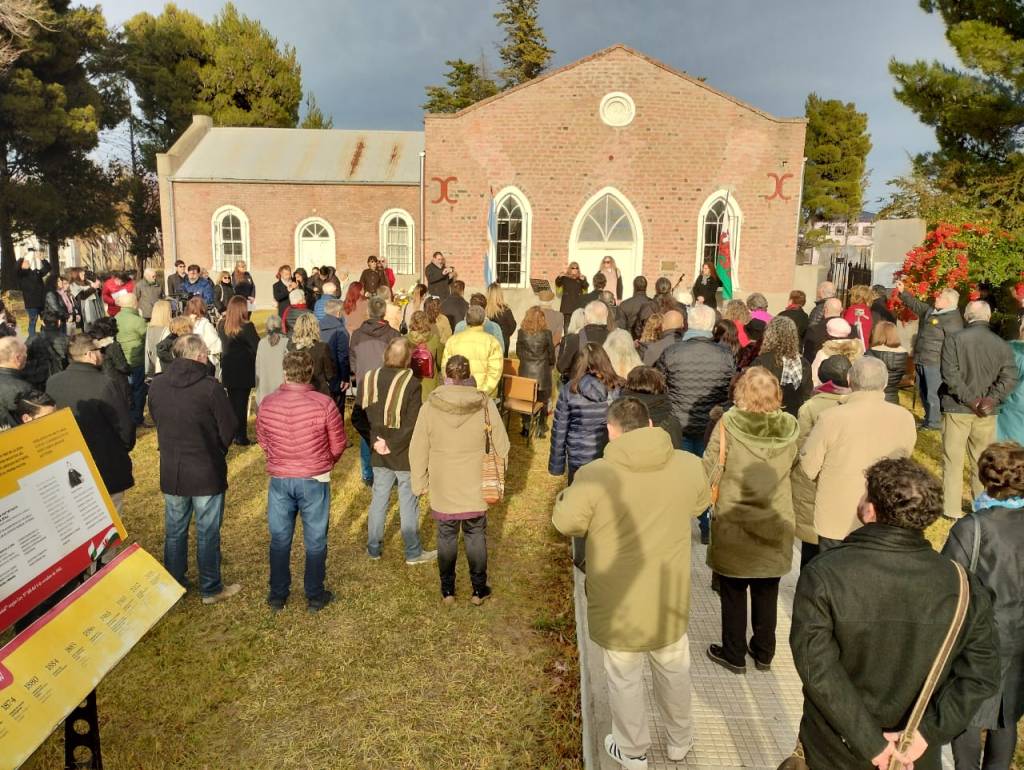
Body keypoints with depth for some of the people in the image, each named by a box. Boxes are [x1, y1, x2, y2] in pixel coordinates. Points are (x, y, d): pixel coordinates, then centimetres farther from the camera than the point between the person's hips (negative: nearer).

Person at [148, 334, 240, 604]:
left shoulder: (157, 385, -6)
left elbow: (156, 420, 8)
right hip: (207, 471, -4)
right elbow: (229, 429, -13)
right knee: (208, 533, 9)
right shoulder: (210, 387, -21)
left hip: (170, 470, 5)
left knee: (174, 530, 19)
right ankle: (211, 589, 21)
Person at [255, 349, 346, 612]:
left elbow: (262, 441, 6)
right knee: (315, 541, 13)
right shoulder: (324, 403, -17)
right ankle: (315, 596, 25)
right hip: (314, 481, -2)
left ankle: (277, 596, 29)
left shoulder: (267, 404, -8)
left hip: (279, 479, 2)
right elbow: (338, 445, -7)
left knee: (279, 540, 17)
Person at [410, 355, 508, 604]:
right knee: (476, 536, 16)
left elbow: (418, 450, -7)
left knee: (446, 536, 16)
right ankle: (478, 590, 27)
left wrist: (419, 483, 6)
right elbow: (501, 446, -6)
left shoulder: (429, 406, -14)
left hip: (443, 488, 0)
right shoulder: (486, 405, -14)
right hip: (476, 487, 0)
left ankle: (447, 590, 28)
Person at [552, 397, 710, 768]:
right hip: (670, 600, 3)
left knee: (625, 679, 19)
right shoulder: (689, 465, -11)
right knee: (674, 670, 26)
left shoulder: (594, 475, -22)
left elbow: (566, 523, -9)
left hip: (620, 606, -3)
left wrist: (565, 495, 10)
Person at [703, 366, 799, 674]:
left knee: (733, 592, 14)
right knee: (766, 593, 19)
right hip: (774, 525, 3)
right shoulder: (789, 426, -9)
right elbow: (792, 465, 7)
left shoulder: (729, 423, -18)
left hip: (734, 525, -3)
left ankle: (734, 654, 27)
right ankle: (764, 653, 34)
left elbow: (708, 472, -15)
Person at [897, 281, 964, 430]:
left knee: (933, 393, -3)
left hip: (934, 363, -9)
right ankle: (929, 418, 28)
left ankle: (934, 422, 6)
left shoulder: (952, 318, -14)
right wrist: (903, 292, 15)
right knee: (924, 392, 17)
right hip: (921, 360, 9)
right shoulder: (930, 311, 12)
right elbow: (915, 304, 26)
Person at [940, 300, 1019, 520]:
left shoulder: (954, 339, -8)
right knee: (983, 460, 14)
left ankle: (952, 509, 7)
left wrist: (970, 400, -11)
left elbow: (950, 374, -16)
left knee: (953, 460, 4)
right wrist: (991, 399, -9)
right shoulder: (1001, 344, 3)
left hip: (957, 408, -3)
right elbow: (1009, 377, -6)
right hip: (987, 412, 3)